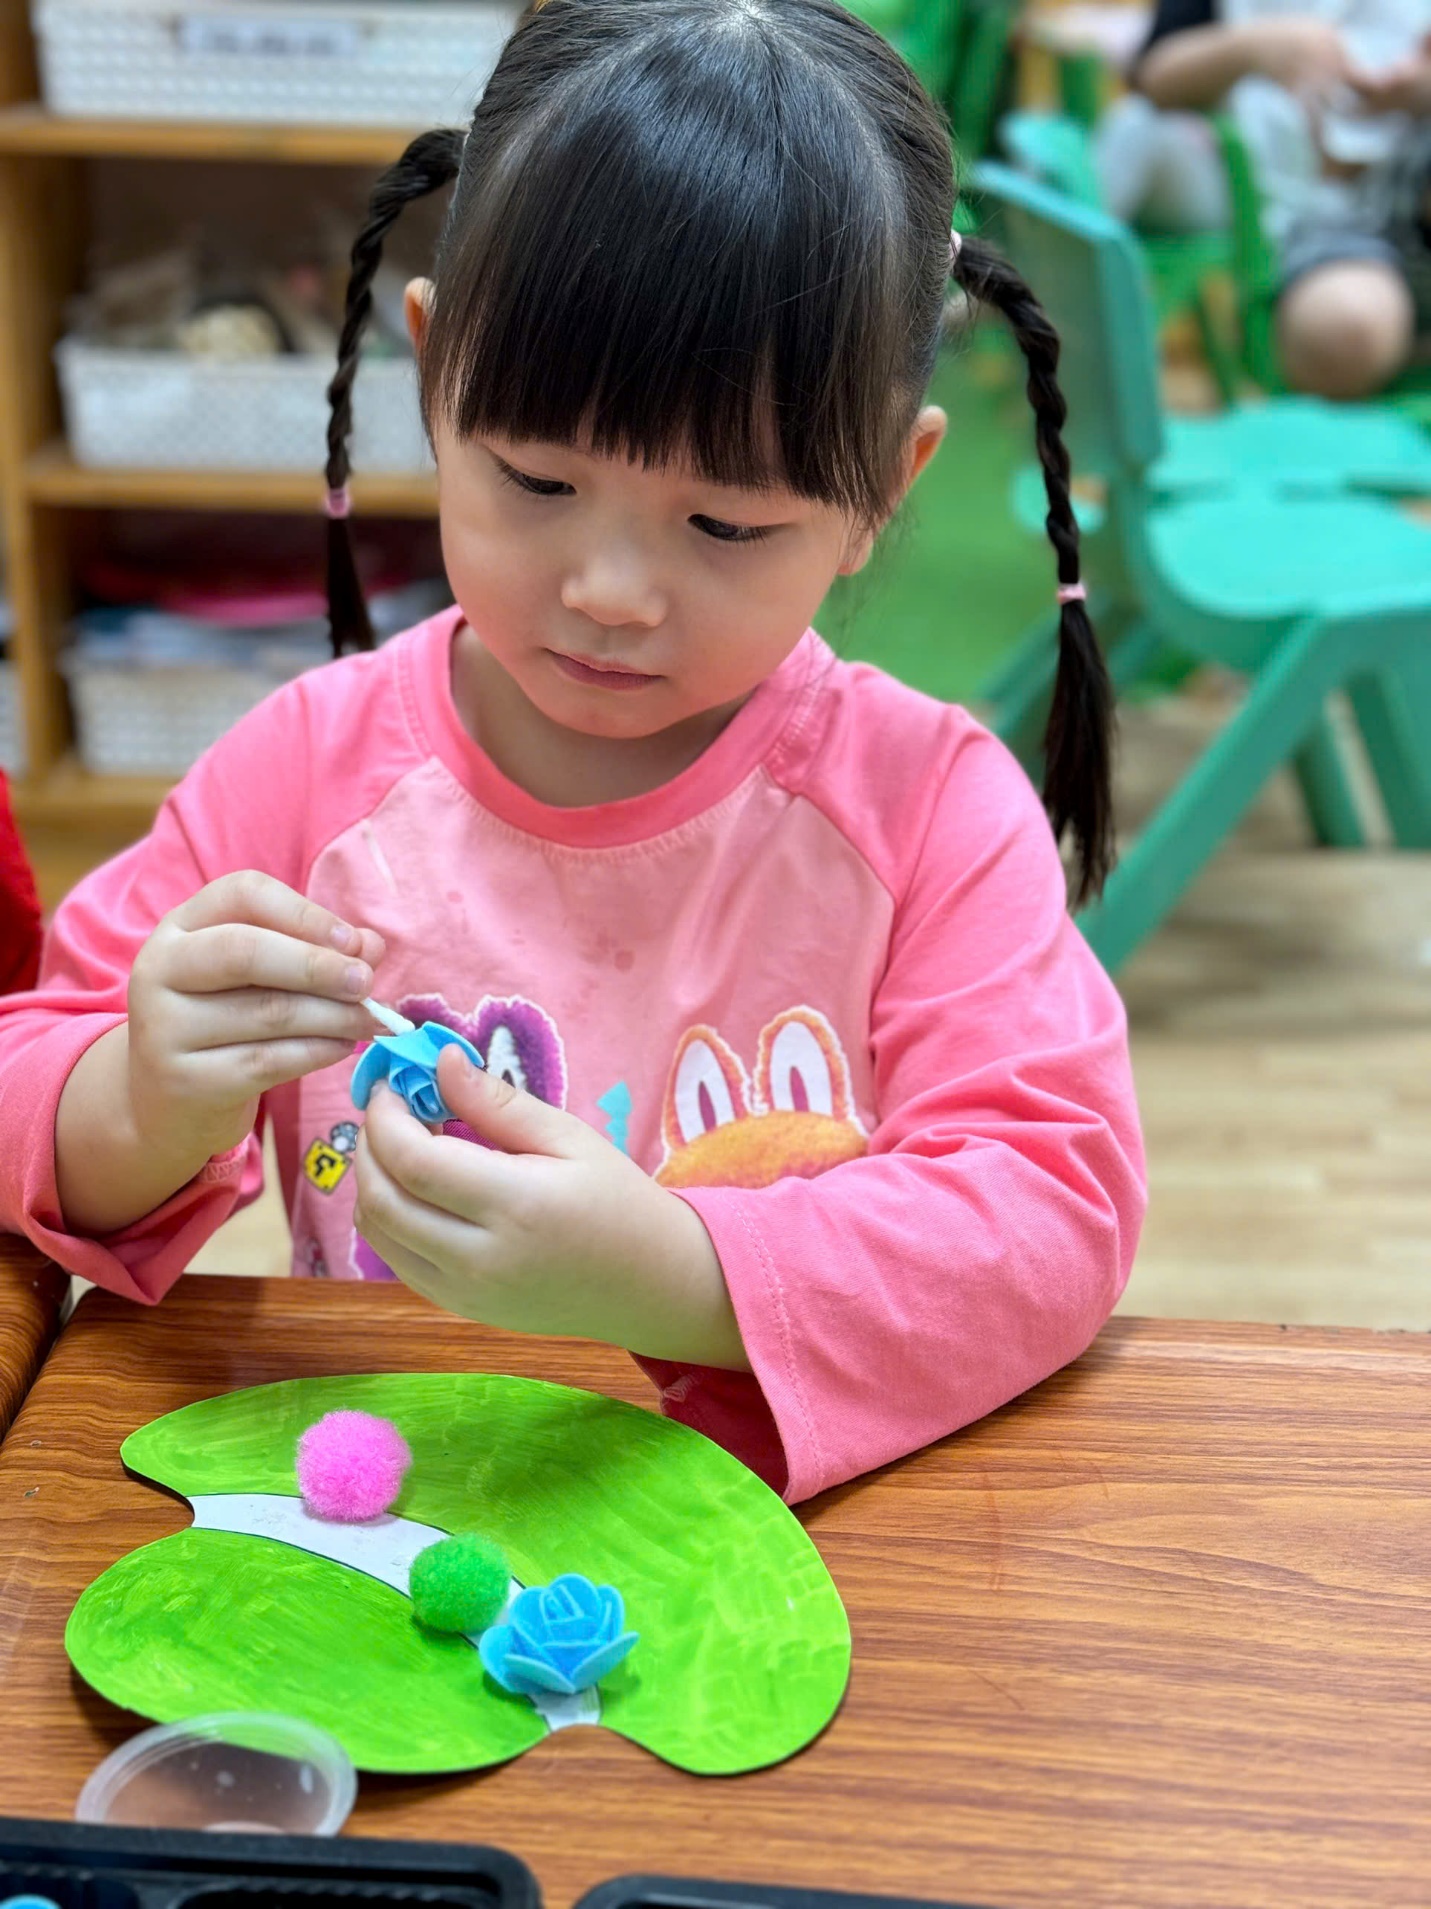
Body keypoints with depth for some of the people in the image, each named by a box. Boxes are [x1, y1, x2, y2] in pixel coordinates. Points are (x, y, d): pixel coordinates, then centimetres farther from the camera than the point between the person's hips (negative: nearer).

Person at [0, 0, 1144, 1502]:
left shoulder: (926, 804, -8)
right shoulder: (316, 761, -4)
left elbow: (1057, 1204, -15)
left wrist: (673, 1276, -31)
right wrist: (145, 1115, -23)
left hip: (807, 1515, -2)